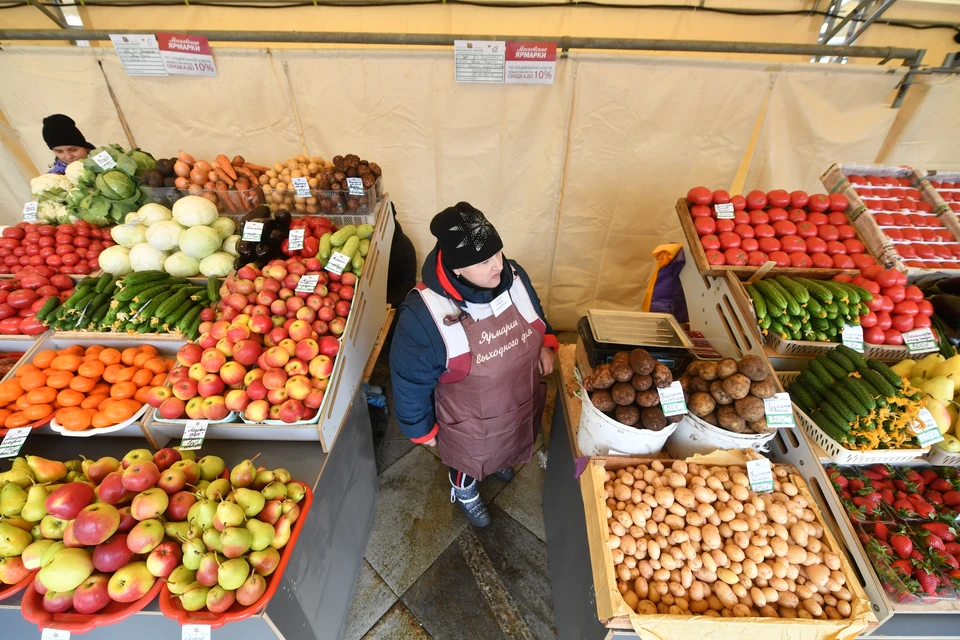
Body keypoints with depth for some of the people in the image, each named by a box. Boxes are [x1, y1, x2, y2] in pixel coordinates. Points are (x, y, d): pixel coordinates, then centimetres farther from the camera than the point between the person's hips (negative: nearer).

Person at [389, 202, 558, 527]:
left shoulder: (512, 275, -20)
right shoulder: (423, 313, -35)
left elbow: (535, 313, 4)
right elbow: (411, 380, -21)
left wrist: (546, 344, -13)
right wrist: (421, 428, -9)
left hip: (521, 402, 5)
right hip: (469, 420, -4)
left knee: (505, 446, 37)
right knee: (470, 459, 28)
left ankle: (499, 462, 74)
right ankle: (465, 494, 65)